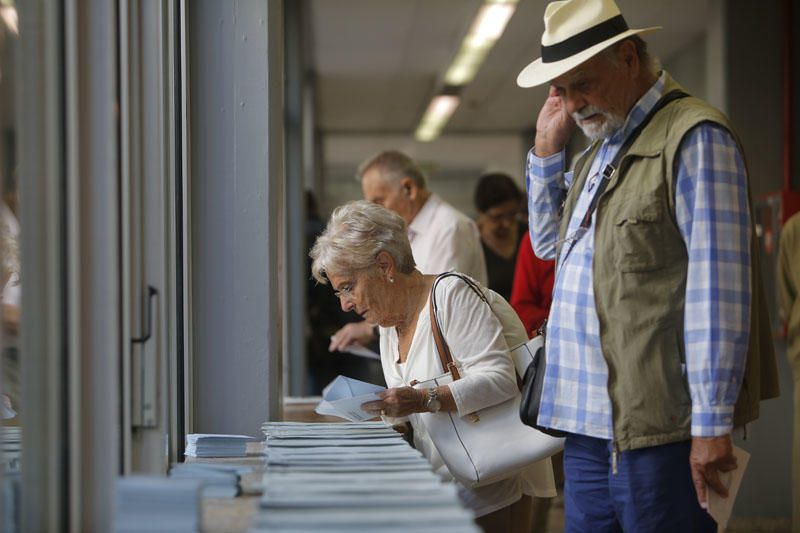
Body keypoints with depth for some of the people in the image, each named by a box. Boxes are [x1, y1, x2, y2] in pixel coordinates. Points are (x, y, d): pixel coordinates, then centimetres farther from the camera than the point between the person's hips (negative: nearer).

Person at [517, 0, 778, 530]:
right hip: (590, 422, 9)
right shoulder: (600, 146, 18)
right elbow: (550, 243, 30)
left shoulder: (695, 138, -11)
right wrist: (547, 149, 14)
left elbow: (718, 288, -16)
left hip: (659, 427, -8)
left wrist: (712, 425, -18)